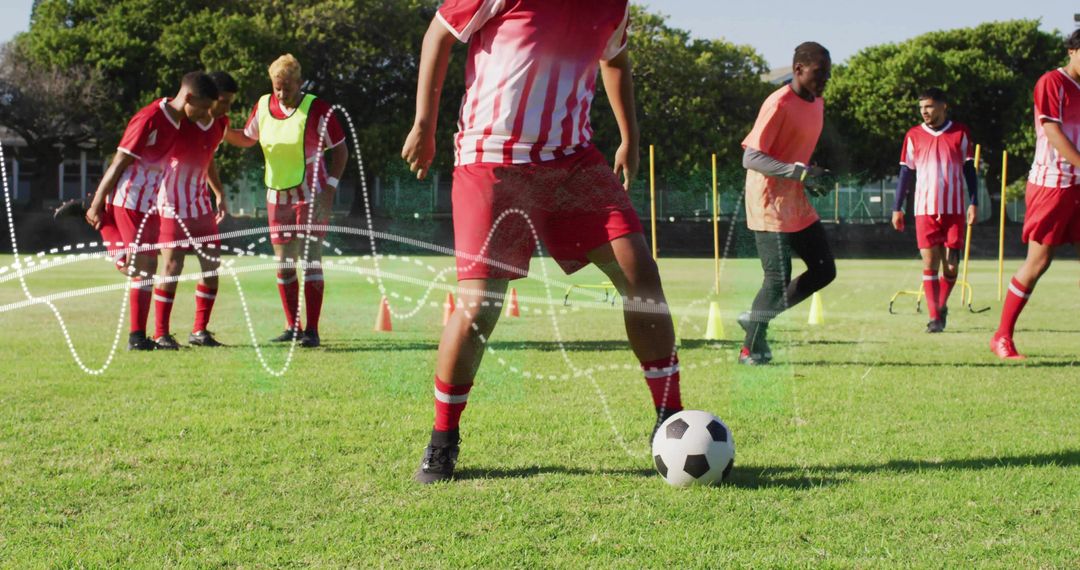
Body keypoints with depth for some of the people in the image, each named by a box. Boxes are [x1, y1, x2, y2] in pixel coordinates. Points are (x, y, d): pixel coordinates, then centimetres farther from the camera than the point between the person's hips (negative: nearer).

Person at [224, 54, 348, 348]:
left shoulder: (317, 109, -11)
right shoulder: (263, 106, 3)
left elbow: (340, 149, -4)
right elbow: (248, 138, 20)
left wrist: (331, 186, -12)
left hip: (311, 195, -5)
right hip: (277, 196, 5)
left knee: (310, 261, -9)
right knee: (284, 263, 7)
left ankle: (312, 330, -7)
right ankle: (293, 327, 16)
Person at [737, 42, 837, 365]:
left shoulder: (817, 104, 10)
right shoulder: (780, 104, -18)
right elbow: (751, 158, -23)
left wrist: (814, 178, 5)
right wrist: (801, 173, -31)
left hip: (797, 205, 9)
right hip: (770, 205, -9)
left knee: (824, 271, 8)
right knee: (778, 278, -9)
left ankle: (757, 318, 17)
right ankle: (751, 348, 7)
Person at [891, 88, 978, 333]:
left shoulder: (960, 133, 5)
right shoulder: (914, 136, 6)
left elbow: (969, 170, 8)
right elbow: (905, 172, 10)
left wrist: (973, 203, 1)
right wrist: (897, 208, 7)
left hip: (954, 210, 0)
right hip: (925, 210, 0)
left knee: (951, 265, 2)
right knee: (929, 263, -6)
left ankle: (942, 306, 26)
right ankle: (934, 317, -4)